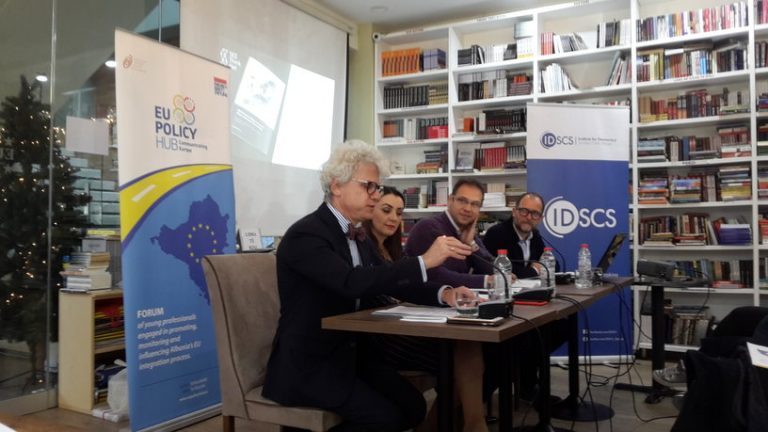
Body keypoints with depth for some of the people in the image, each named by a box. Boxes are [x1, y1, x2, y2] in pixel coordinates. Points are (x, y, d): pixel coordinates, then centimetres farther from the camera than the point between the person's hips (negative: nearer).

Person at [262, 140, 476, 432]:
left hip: (349, 352, 8)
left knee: (413, 406, -6)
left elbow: (388, 280, 6)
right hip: (308, 363, -8)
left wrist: (443, 293, -12)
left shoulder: (357, 234, 10)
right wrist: (424, 260, -32)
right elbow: (352, 282, -33)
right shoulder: (305, 234, -18)